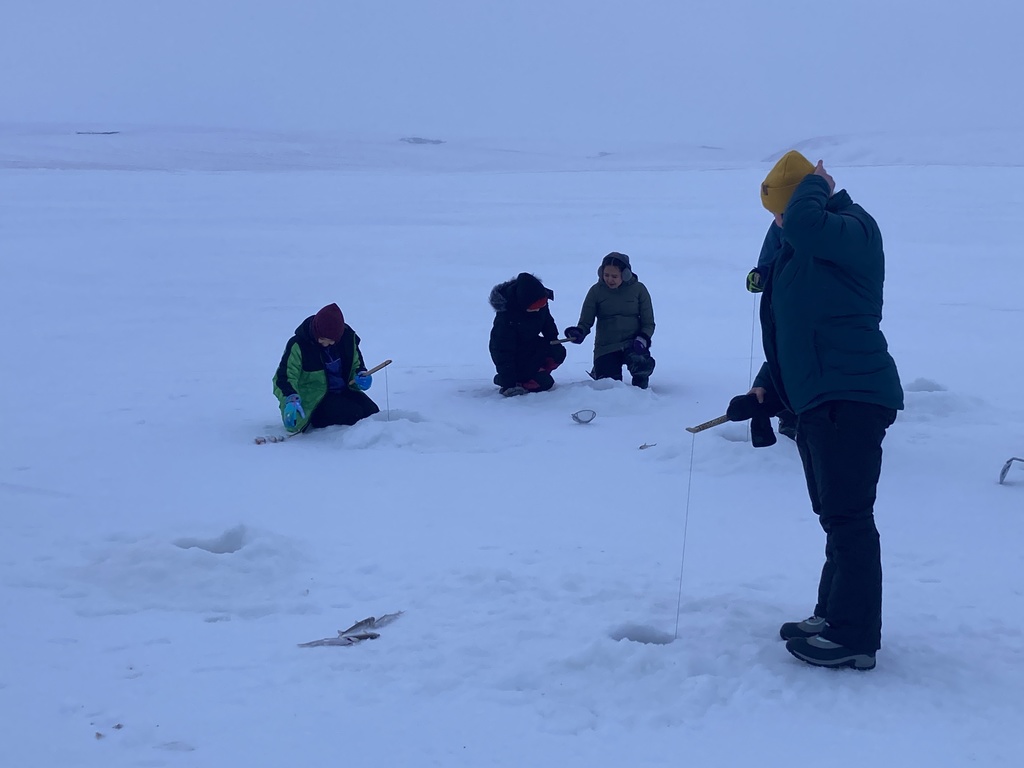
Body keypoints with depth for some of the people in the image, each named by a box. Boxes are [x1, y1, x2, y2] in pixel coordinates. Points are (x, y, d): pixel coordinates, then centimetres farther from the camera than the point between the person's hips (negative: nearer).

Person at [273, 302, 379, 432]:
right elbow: (284, 378, -19)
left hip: (344, 392, 6)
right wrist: (291, 399, -40)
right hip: (316, 400, -6)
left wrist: (361, 375, -11)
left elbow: (356, 364, 14)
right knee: (353, 414, -26)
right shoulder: (298, 345, -17)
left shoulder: (348, 337, -3)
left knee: (373, 412, -15)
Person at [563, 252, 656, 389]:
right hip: (605, 348, 1)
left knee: (642, 365, -34)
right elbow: (585, 322, -1)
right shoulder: (596, 291, -1)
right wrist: (578, 333, -24)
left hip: (632, 343, -1)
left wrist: (642, 339, -17)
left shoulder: (638, 289, 0)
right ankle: (597, 372, 24)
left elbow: (648, 323, 4)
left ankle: (640, 387, 3)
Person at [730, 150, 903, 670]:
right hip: (814, 401, 9)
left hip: (852, 397, -9)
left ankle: (853, 637, -2)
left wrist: (815, 185, -11)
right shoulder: (791, 251, 19)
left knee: (847, 517, -8)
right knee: (835, 516, 14)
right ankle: (833, 616, 23)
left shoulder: (854, 230, -8)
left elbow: (805, 222, -32)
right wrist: (766, 389, 17)